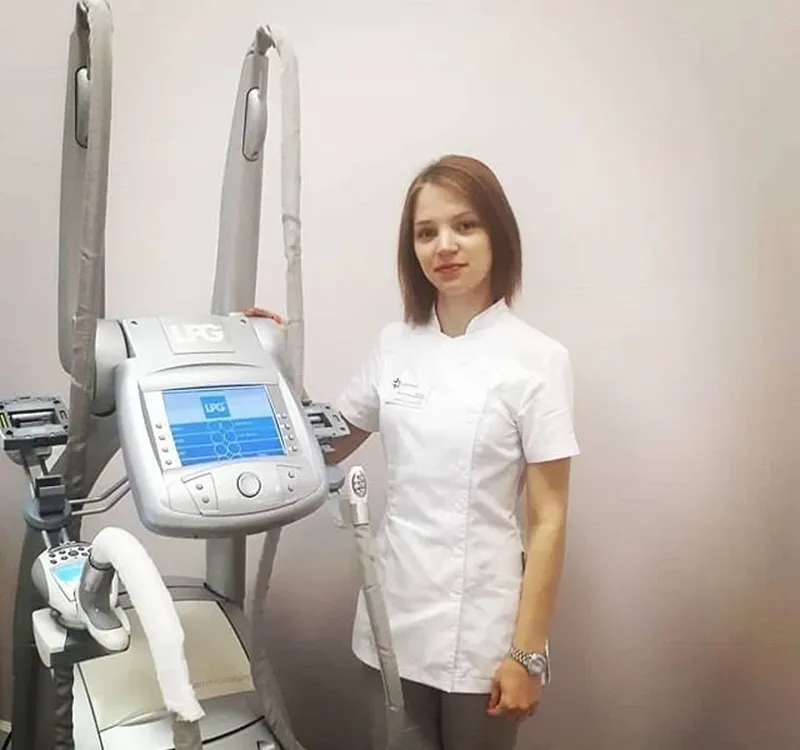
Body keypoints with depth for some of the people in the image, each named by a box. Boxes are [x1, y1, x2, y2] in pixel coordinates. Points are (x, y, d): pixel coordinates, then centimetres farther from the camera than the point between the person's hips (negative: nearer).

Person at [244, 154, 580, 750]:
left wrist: (528, 653, -10)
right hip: (394, 617, 4)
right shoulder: (396, 345, 1)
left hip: (480, 630, -3)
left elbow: (549, 520, -10)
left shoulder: (537, 359, -12)